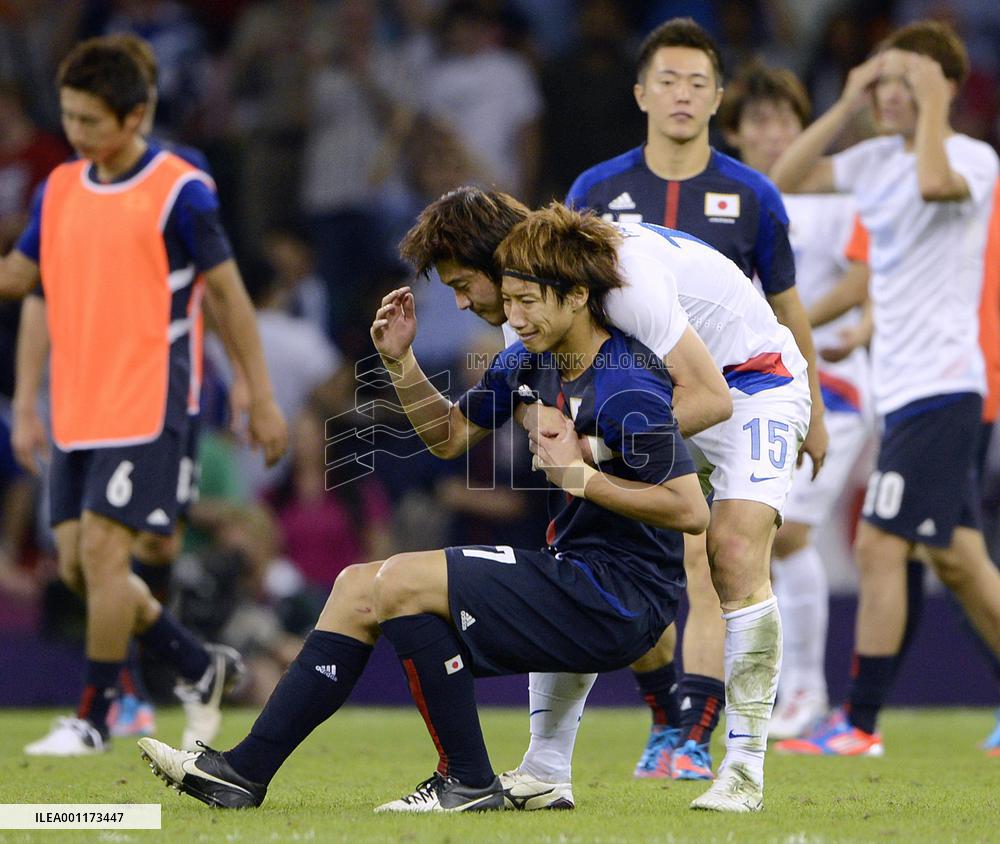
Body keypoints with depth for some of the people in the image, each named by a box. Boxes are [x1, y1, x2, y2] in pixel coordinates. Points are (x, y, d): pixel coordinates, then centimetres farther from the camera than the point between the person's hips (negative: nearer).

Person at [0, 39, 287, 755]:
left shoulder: (179, 191, -9)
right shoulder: (60, 189, 9)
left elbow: (228, 291, -5)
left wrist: (261, 398, -6)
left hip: (147, 404, -7)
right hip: (76, 408, 7)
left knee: (103, 549, -13)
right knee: (76, 564, 4)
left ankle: (95, 717, -2)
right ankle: (202, 667, 22)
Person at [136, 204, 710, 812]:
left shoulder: (626, 389, -20)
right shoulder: (529, 363, 8)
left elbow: (692, 511, -24)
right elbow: (449, 435, 20)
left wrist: (580, 475, -22)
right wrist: (400, 361, 5)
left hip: (621, 600, -10)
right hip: (574, 574, 10)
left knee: (400, 584, -17)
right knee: (359, 586, 8)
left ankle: (468, 781, -8)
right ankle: (243, 773, 6)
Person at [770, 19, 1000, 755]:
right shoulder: (877, 161, 12)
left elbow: (934, 182, -33)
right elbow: (788, 178, 10)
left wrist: (931, 100, -19)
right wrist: (848, 104, 4)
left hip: (940, 384, -8)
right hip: (903, 387, 8)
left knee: (880, 545, -10)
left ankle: (861, 724, -6)